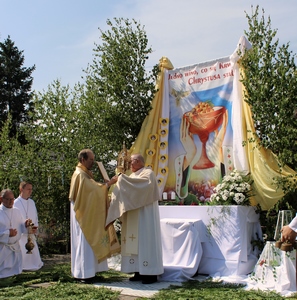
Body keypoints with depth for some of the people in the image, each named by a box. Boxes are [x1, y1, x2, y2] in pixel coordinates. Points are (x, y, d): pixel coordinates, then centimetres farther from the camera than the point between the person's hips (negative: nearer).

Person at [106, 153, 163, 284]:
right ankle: (139, 271, 9)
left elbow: (144, 182, -28)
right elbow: (128, 193, 15)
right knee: (136, 242, 5)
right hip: (134, 217, 8)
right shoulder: (133, 176, 18)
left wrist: (122, 179, -25)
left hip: (145, 215, -8)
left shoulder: (148, 173, -5)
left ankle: (151, 274, -4)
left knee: (146, 241, -8)